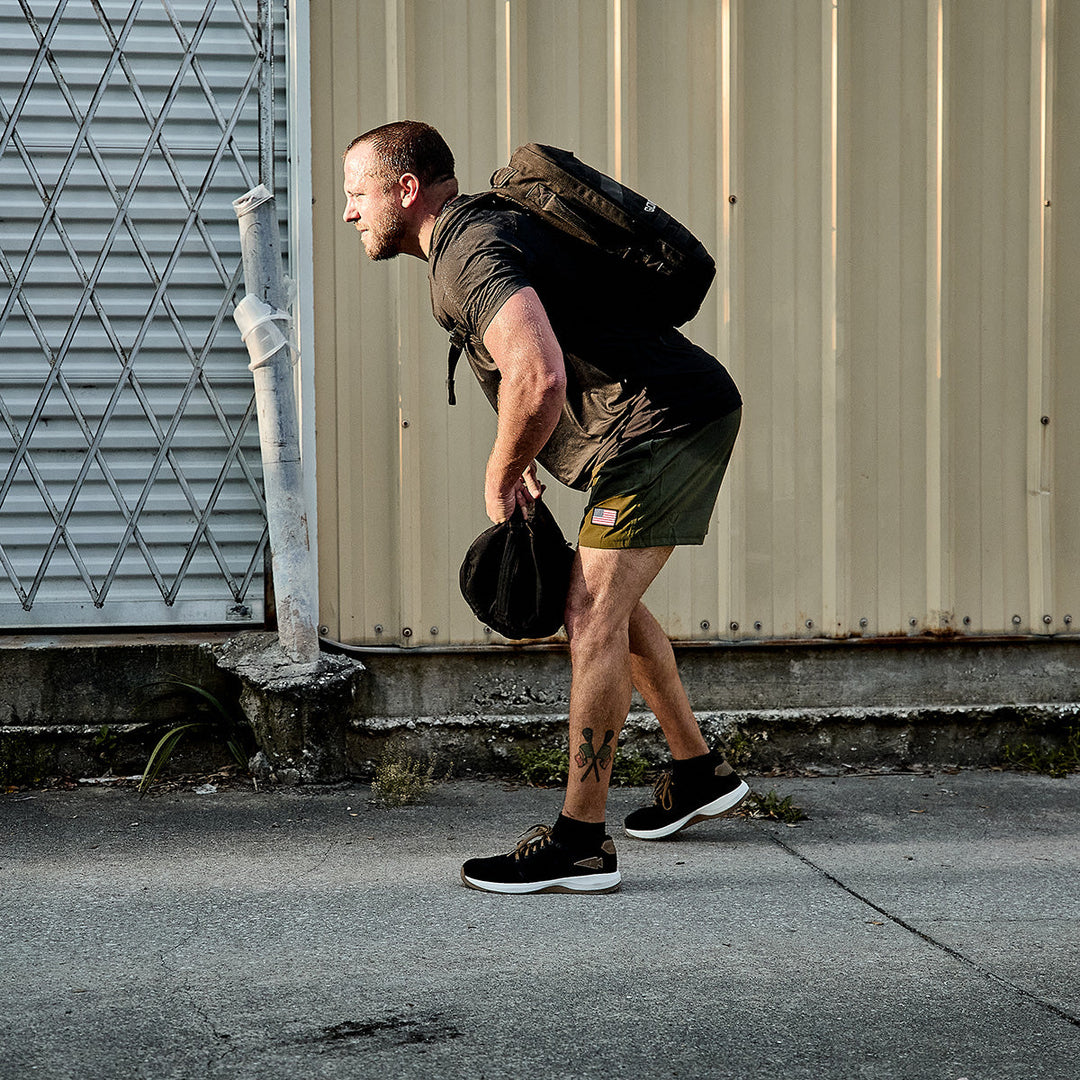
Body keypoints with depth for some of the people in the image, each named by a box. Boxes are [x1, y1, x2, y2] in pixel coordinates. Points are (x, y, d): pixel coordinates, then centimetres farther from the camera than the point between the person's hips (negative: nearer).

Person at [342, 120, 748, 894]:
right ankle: (699, 773, 34)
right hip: (685, 419, 11)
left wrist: (502, 474, -16)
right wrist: (520, 457, 19)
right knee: (611, 604, 22)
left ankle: (581, 843, -8)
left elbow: (539, 377, -33)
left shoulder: (468, 255, -17)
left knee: (594, 614, -11)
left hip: (665, 421, -11)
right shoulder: (484, 229, 17)